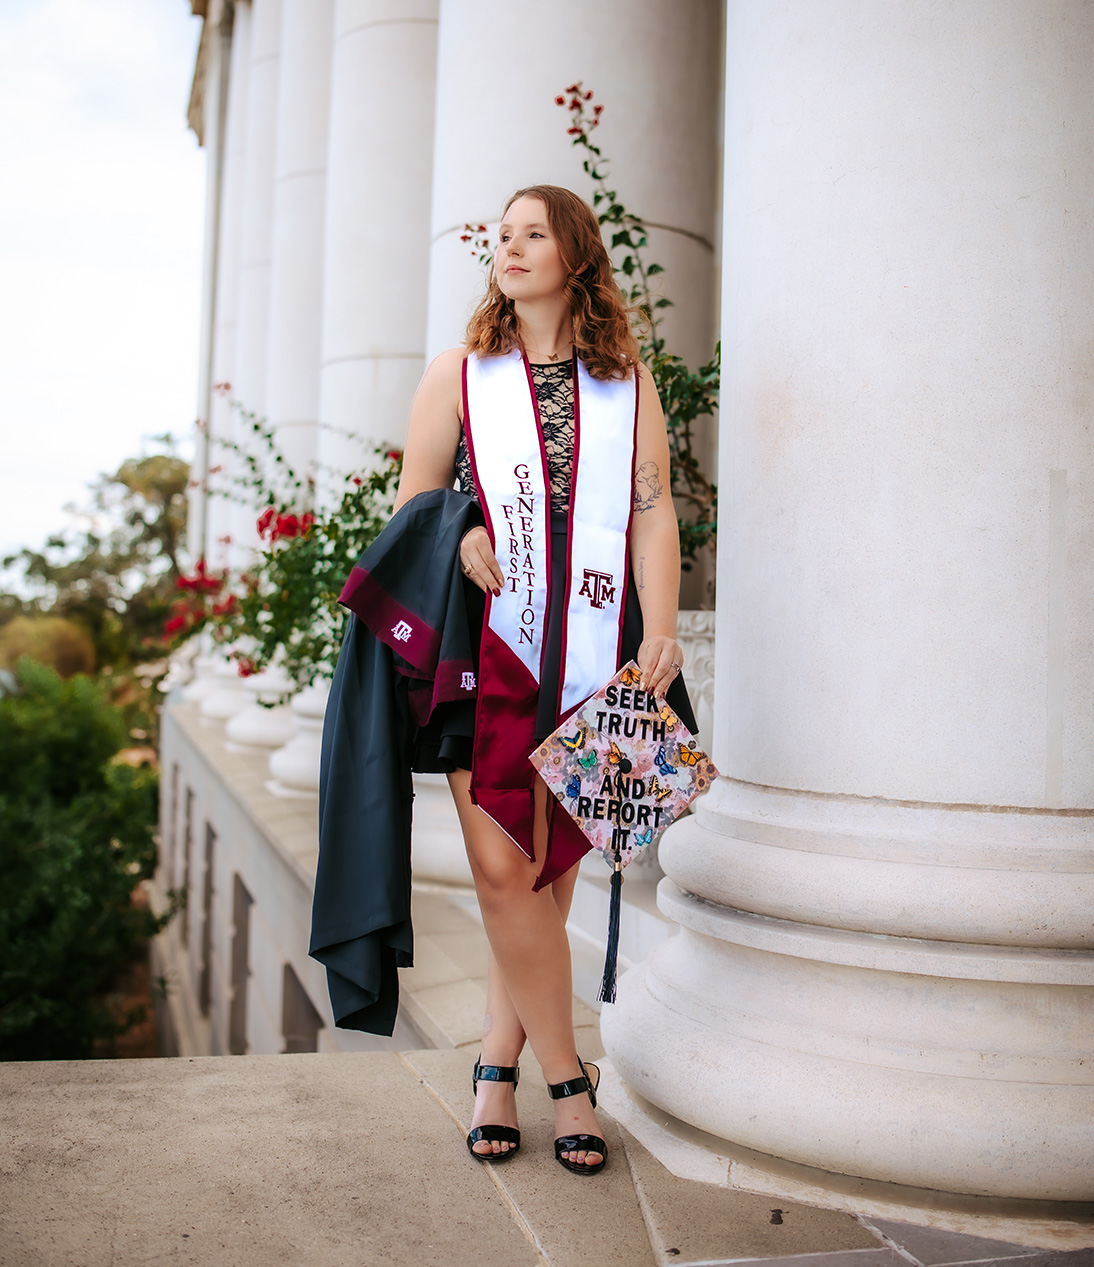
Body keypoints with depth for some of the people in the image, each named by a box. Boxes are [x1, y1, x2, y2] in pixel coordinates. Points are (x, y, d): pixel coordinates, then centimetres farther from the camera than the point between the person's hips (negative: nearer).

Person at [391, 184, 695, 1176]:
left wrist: (661, 631, -6)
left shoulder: (627, 380, 13)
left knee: (550, 870, 5)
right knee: (502, 866, -9)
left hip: (591, 651, 1)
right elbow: (411, 504, 14)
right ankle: (566, 1076, 7)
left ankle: (498, 1068, 19)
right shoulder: (458, 375, 13)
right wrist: (459, 536, -8)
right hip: (484, 648, -1)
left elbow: (654, 512, 7)